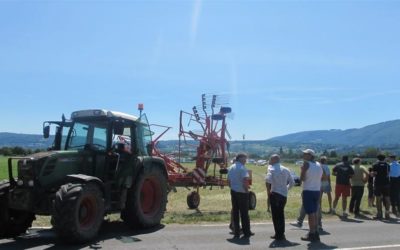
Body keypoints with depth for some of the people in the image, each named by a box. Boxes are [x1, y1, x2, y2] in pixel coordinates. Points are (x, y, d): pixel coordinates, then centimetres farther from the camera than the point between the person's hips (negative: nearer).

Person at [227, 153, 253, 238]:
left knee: (235, 212, 10)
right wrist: (247, 190, -10)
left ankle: (236, 232, 12)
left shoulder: (231, 168, 11)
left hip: (233, 192, 7)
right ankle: (246, 232, 10)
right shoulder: (242, 168, -13)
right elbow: (245, 181, -21)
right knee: (244, 213, 3)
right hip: (242, 192, -6)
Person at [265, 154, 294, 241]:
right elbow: (292, 182, 10)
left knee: (276, 215, 3)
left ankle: (278, 235, 5)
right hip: (284, 195, 6)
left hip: (275, 194, -6)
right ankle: (281, 234, 24)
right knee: (281, 214, 17)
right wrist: (286, 188, 16)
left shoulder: (272, 169, -9)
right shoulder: (286, 169, 10)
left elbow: (268, 180, -26)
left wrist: (268, 191, -14)